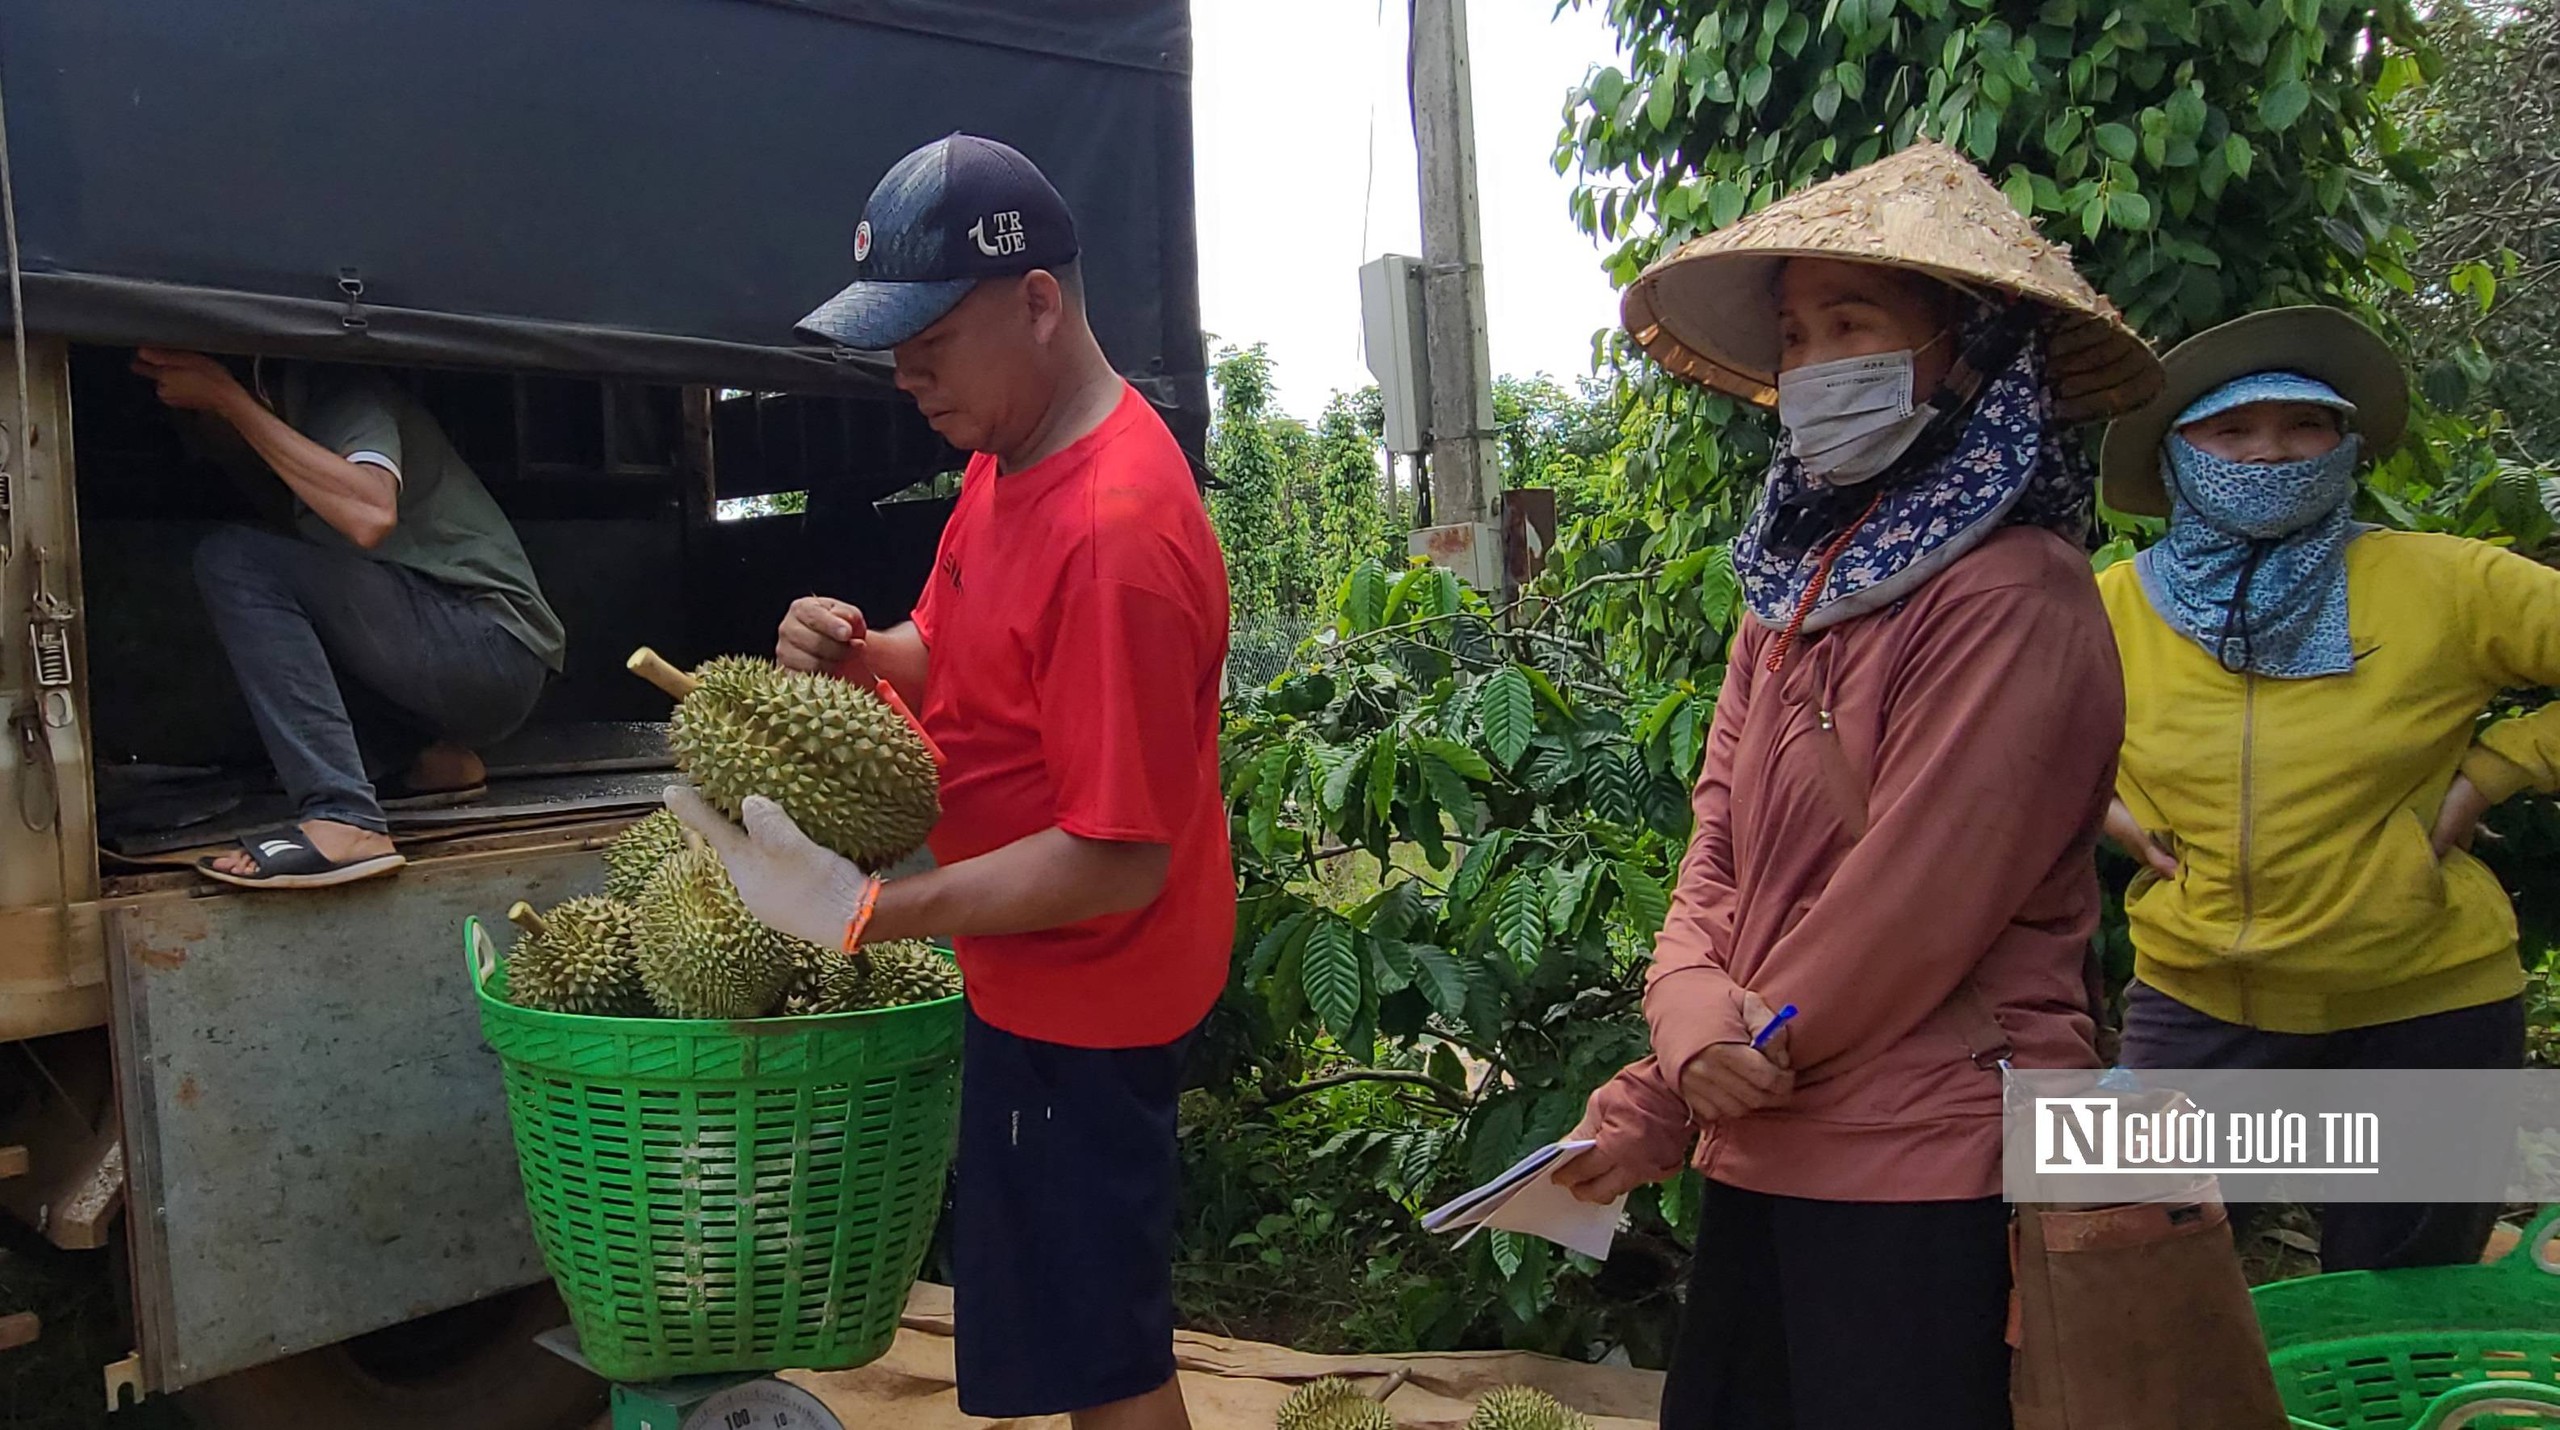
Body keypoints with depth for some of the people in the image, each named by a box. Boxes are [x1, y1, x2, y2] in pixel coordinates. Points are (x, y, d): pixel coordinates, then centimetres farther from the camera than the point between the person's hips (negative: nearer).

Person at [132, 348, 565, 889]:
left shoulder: (346, 396, -7)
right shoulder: (312, 405, 24)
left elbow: (372, 516, -26)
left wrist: (225, 398, -21)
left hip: (493, 648, -10)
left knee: (233, 560, -17)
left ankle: (344, 821, -27)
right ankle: (439, 755, 12)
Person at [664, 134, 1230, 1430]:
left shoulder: (1115, 536, -29)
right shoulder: (1010, 451, 4)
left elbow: (1119, 860, -28)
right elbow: (958, 660, 15)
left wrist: (862, 911, -29)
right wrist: (857, 653, -7)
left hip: (1080, 998, -9)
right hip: (1042, 979, 9)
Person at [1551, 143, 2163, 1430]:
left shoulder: (2010, 601, -15)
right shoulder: (1800, 588, 11)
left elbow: (1910, 912, -19)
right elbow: (1717, 846, 5)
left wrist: (1662, 1108, -11)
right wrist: (1694, 1022, -16)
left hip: (1925, 1177, -7)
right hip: (1766, 1160, 7)